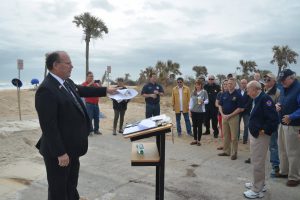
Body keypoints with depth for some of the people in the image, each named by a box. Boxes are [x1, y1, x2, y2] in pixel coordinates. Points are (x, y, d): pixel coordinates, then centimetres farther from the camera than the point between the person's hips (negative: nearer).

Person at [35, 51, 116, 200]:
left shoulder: (67, 82, 2)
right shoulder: (46, 90, -24)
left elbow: (83, 90, 23)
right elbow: (49, 126, -26)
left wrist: (106, 90, 25)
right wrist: (60, 153, -24)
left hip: (71, 147, 8)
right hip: (60, 150, -8)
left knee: (71, 186, 26)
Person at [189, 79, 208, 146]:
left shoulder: (204, 92, -4)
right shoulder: (193, 92, 7)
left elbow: (207, 101, -3)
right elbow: (191, 101, 8)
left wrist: (203, 102, -24)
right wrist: (190, 110, 4)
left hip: (201, 111, -3)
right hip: (193, 111, 4)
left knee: (199, 126, 3)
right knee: (194, 126, 9)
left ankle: (198, 140, 13)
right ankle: (195, 140, 20)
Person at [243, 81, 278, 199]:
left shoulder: (265, 99, -20)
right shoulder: (256, 99, 11)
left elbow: (273, 118, -27)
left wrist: (265, 130, -20)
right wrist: (253, 129, 10)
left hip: (260, 136, -10)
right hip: (254, 134, 10)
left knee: (258, 162, -1)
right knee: (256, 160, 21)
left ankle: (257, 190, 12)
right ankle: (260, 184, 38)